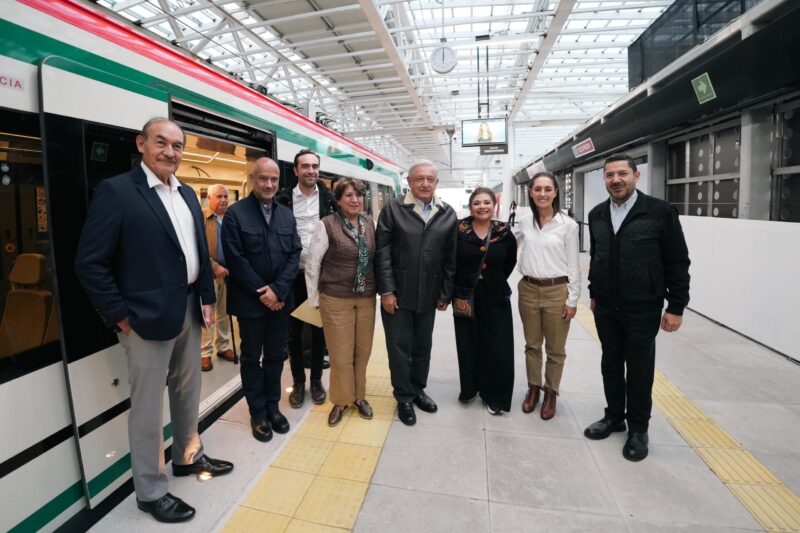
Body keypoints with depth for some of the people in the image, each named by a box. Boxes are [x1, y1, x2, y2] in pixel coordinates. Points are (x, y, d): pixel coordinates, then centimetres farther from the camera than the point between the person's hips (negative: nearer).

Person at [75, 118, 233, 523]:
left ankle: (188, 457, 43)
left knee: (188, 393, 21)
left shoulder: (187, 194, 10)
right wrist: (121, 317, -13)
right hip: (147, 318, -7)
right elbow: (90, 263, -14)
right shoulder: (116, 191, -11)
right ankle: (151, 491, 26)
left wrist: (207, 298, 8)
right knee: (148, 406, 8)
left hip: (189, 311, 7)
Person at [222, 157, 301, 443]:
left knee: (275, 355, 14)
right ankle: (258, 413, 24)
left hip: (280, 298, 4)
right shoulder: (235, 213, -6)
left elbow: (294, 254, 2)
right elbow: (236, 259, -11)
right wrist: (262, 293, -12)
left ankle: (273, 406, 30)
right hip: (250, 300, -4)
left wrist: (277, 290, -9)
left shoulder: (287, 214, 8)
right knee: (251, 357, 10)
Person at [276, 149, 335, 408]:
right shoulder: (284, 199, -1)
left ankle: (316, 380, 27)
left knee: (319, 329, 11)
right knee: (294, 331, 9)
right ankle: (298, 382, 27)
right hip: (293, 276, 0)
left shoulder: (329, 198, 1)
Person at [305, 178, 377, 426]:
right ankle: (341, 400, 29)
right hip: (336, 299, -4)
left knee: (363, 351, 15)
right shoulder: (327, 225, -10)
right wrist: (314, 299, -3)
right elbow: (312, 263, -6)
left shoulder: (370, 222, 3)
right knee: (341, 354, 7)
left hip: (366, 298, 4)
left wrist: (379, 289, 7)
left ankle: (359, 396, 35)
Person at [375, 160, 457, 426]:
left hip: (428, 295, 3)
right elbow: (382, 252, -8)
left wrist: (446, 293, 3)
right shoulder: (393, 209, -5)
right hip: (397, 293, -3)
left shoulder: (448, 214, 3)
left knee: (423, 346, 16)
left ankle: (418, 389, 37)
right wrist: (386, 291, -11)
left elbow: (451, 257, 4)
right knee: (400, 346, 7)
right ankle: (404, 397, 25)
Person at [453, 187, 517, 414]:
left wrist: (496, 281, 12)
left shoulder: (504, 232, -4)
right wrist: (456, 285, 3)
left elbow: (510, 261, 12)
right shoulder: (459, 230, -8)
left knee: (497, 348, 4)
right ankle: (469, 388, 33)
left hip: (495, 298, 1)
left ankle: (494, 395, 23)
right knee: (468, 345, 10)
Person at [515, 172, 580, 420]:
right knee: (532, 344, 15)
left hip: (557, 291, -3)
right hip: (528, 290, 3)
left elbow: (573, 265, -4)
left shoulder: (568, 225, -6)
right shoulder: (524, 222, 2)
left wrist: (572, 299, -6)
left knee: (555, 348, 10)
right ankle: (533, 388, 33)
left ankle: (551, 393, 28)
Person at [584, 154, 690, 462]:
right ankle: (614, 416, 34)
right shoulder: (597, 215, 5)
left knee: (639, 369, 9)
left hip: (642, 308, -4)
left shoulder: (660, 212, -10)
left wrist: (676, 307, -9)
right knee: (610, 364, 15)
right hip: (606, 307, 4)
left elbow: (678, 262, -8)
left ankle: (638, 428, 27)